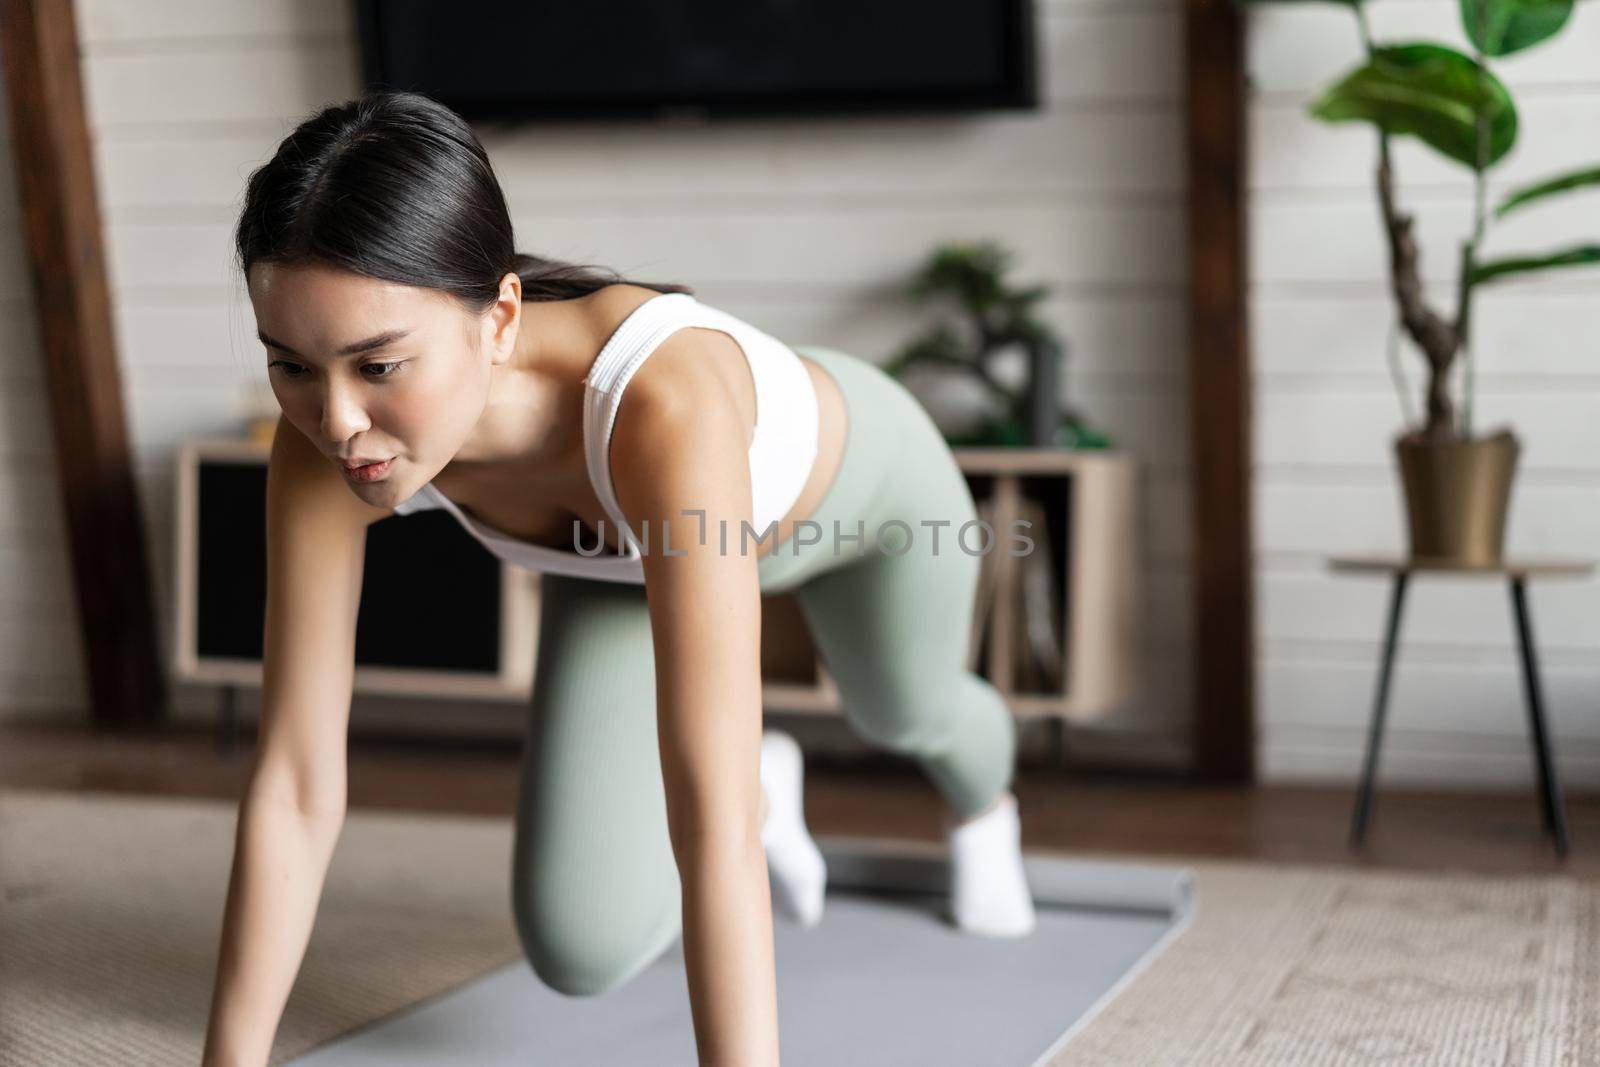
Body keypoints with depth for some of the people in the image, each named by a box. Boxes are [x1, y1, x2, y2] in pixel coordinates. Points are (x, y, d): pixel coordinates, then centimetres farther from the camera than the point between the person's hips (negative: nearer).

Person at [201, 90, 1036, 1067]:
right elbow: (294, 786, -30)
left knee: (906, 713, 28)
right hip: (633, 536, 3)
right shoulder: (329, 434, -38)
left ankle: (983, 800, 69)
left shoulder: (663, 404, -53)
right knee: (579, 951, -6)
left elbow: (711, 831, -56)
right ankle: (762, 792, 28)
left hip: (852, 482, -2)